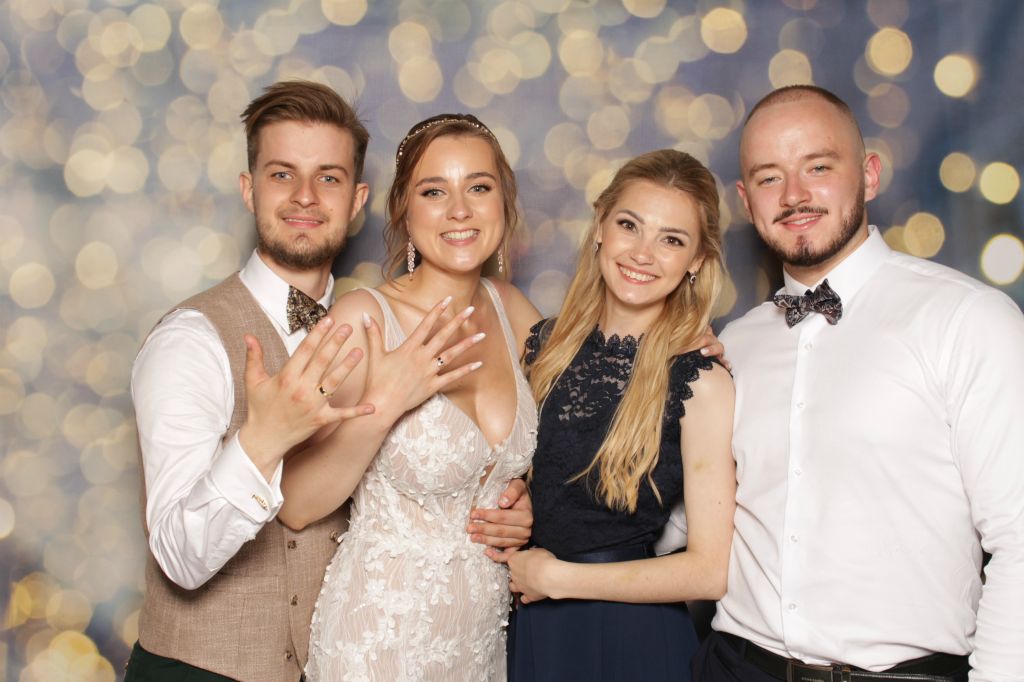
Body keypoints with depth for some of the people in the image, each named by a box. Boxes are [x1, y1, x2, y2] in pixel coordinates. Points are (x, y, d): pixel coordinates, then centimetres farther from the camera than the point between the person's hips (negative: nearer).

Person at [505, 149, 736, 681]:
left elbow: (711, 570, -18)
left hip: (632, 636, -4)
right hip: (533, 623, 5)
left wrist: (556, 577, -13)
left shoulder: (700, 382, -16)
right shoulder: (544, 344, -2)